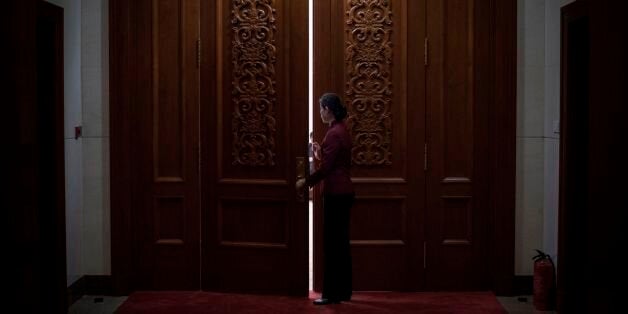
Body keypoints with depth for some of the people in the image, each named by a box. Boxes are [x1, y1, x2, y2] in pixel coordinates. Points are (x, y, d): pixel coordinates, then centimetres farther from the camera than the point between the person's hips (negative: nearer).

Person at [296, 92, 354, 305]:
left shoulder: (334, 133, -16)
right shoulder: (341, 130, 13)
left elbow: (325, 168, -17)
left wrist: (305, 182, -6)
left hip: (336, 194, -10)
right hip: (343, 192, 10)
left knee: (332, 244, -5)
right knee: (341, 243, 13)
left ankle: (332, 293, -1)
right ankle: (343, 291, 18)